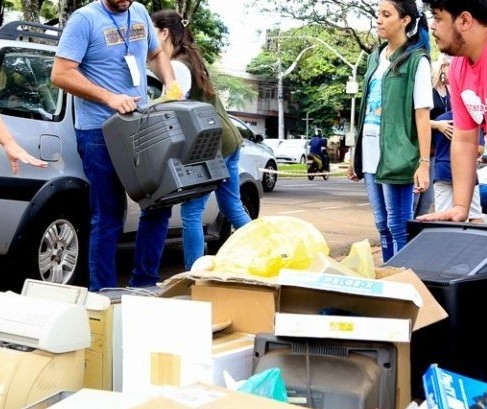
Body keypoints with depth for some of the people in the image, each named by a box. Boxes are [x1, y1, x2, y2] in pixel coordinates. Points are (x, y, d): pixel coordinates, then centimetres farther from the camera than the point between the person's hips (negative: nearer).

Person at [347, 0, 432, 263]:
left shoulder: (416, 60, -4)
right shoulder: (376, 57, 15)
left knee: (399, 227, -3)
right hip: (371, 156, 7)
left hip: (396, 157, -7)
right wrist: (357, 154, 17)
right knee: (382, 226, 12)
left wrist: (424, 163, -16)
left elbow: (422, 114, -9)